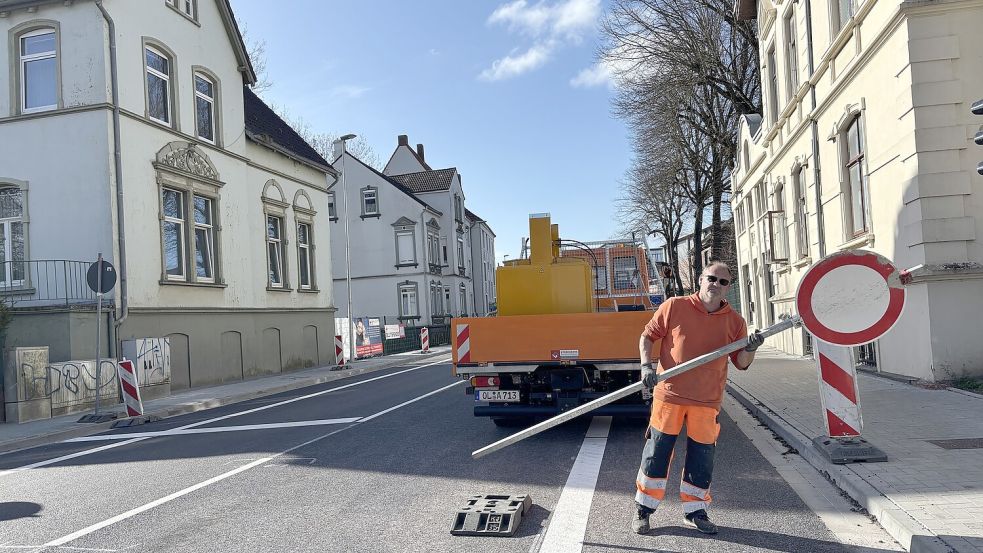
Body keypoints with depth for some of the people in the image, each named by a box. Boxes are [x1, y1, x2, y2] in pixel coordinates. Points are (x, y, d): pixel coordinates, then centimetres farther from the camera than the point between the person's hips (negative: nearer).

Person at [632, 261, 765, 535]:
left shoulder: (735, 321, 5)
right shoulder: (674, 307, -4)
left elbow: (741, 363, 8)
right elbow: (647, 336, 3)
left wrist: (750, 349, -13)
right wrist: (646, 366, -11)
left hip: (707, 401, 2)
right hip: (669, 394, -2)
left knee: (702, 458, 10)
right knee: (656, 453, 5)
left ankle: (695, 512, 29)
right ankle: (643, 510, 19)